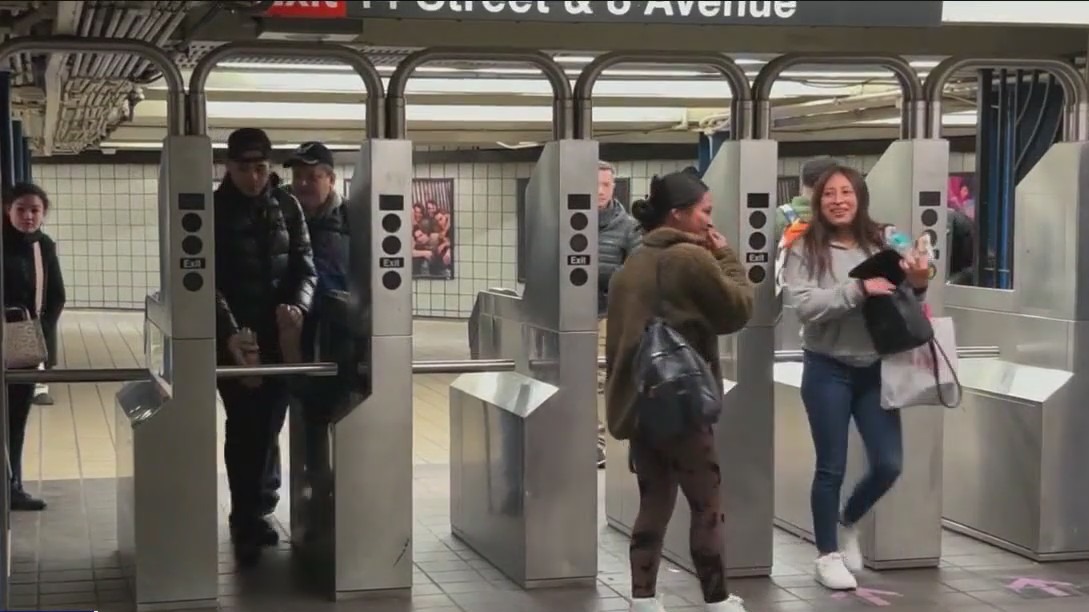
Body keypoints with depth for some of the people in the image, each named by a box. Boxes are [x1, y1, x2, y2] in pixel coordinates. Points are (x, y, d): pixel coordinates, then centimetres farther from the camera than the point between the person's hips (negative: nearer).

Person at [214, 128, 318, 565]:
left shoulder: (287, 207, 6)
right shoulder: (214, 211, -4)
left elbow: (305, 267, 5)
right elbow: (209, 280, -11)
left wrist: (298, 304, -17)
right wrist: (230, 332, -25)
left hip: (279, 337, 3)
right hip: (234, 338, -3)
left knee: (268, 426, 4)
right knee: (244, 427, -4)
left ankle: (251, 516, 19)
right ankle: (250, 517, 6)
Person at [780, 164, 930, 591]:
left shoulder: (882, 242, 1)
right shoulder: (806, 248, -7)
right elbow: (802, 305, -19)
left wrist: (918, 286, -13)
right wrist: (858, 289, -27)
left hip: (876, 368, 3)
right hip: (828, 370, -3)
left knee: (889, 464, 5)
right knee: (832, 468, 4)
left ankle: (848, 523, 33)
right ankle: (827, 554, 21)